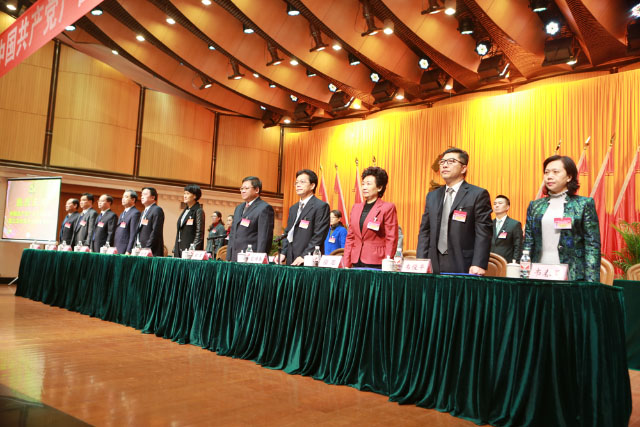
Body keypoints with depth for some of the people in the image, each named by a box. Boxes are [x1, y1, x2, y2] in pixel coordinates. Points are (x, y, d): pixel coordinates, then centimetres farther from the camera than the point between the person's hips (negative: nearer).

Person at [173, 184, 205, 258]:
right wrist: (175, 250, 14)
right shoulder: (185, 210, 16)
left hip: (189, 248, -7)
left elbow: (199, 233, -12)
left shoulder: (198, 211, -7)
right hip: (179, 249, 8)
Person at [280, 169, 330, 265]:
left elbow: (319, 236, -12)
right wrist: (283, 253, 5)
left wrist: (304, 256, -18)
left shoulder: (321, 206, -5)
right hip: (291, 261, 7)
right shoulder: (293, 208, 20)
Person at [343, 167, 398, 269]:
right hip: (356, 262, 5)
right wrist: (346, 264, 9)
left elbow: (391, 239, -5)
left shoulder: (387, 208, -2)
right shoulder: (356, 208, 15)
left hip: (376, 264, -5)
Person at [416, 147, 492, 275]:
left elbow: (483, 233, -8)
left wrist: (478, 265, -16)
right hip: (434, 265, 5)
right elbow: (425, 231, 13)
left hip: (463, 266, -4)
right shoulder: (432, 196, 15)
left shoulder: (478, 194, -2)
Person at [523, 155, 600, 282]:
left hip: (572, 276, -3)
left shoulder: (584, 204, 2)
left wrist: (591, 281, -10)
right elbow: (528, 243, 11)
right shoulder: (535, 206, 12)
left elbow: (592, 245, -2)